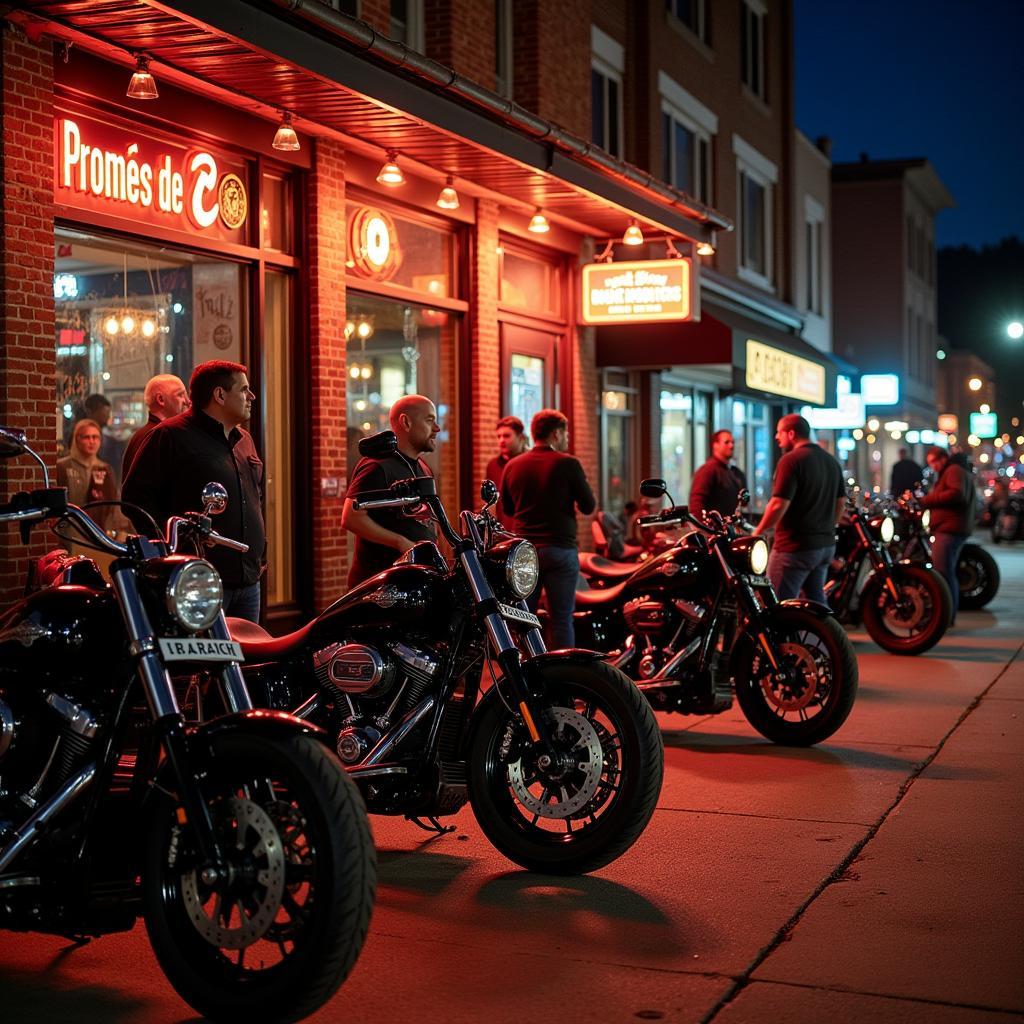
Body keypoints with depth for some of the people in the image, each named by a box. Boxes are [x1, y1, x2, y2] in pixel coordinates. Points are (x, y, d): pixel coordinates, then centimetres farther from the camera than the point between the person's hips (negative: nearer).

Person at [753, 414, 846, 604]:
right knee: (817, 599, 18)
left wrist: (757, 532, -9)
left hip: (795, 546, -9)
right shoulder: (831, 461, 13)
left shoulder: (791, 460, -14)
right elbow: (841, 502, 19)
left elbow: (779, 505, -20)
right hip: (826, 544, 9)